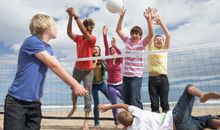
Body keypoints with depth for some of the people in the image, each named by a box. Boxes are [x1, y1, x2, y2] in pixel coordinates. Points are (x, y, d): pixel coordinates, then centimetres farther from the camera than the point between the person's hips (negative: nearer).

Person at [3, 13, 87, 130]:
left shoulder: (48, 48, 11)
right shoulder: (32, 41, -16)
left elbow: (58, 68, 2)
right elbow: (54, 66, -20)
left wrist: (73, 86, -10)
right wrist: (75, 84, -18)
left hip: (34, 102, 7)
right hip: (17, 101, -7)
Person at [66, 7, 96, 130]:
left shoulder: (93, 38, -12)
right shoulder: (78, 38, -1)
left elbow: (84, 32, -30)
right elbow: (69, 33, -19)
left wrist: (76, 16, -36)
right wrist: (70, 17, -30)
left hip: (88, 70, -4)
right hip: (77, 68, 5)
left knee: (87, 95, -2)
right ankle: (74, 107, 49)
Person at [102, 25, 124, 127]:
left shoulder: (120, 60, 0)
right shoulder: (108, 60, -2)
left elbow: (121, 53, -22)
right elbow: (106, 48, -13)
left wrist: (115, 46, -37)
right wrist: (104, 35, -23)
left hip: (120, 84, 1)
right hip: (111, 85, -1)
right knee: (114, 104, -2)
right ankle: (116, 124, 11)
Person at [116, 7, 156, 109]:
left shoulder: (142, 43, -3)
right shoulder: (127, 41, 8)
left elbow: (151, 34, -19)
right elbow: (118, 30, 7)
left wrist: (148, 18, -28)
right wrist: (121, 16, -4)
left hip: (137, 76, -4)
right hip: (126, 75, 5)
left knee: (135, 101, -9)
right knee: (126, 101, 11)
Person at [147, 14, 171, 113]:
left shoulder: (165, 49, 12)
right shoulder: (151, 48, 11)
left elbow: (168, 35, 2)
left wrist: (160, 23, 1)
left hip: (163, 78, 0)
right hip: (152, 79, 0)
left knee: (164, 103, 2)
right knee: (154, 104, 3)